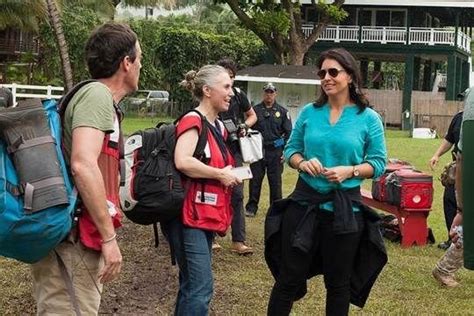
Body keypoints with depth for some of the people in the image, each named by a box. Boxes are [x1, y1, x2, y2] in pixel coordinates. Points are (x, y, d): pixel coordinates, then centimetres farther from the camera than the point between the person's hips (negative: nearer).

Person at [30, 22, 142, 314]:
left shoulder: (95, 96, 17)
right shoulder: (97, 95, -13)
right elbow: (83, 165, -26)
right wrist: (109, 237, -23)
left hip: (67, 236, 10)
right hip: (75, 240, -10)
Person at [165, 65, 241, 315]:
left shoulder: (218, 126, 14)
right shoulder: (192, 121, -14)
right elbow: (182, 162, -30)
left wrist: (231, 175, 9)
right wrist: (221, 175, -19)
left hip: (208, 216, 10)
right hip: (189, 216, -10)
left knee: (192, 285, 15)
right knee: (200, 288, -12)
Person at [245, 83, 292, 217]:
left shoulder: (282, 111, 5)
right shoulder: (256, 110, 5)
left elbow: (288, 132, 5)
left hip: (275, 152, 0)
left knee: (275, 181, 5)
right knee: (255, 179, 2)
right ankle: (251, 207, 10)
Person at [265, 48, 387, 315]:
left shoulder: (368, 118, -4)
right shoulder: (309, 112, 3)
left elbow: (378, 162, -3)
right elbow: (291, 149, 9)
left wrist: (350, 171, -20)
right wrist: (302, 163, -13)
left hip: (345, 208, -1)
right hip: (304, 202, 2)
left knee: (338, 283, 13)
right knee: (289, 278, 7)